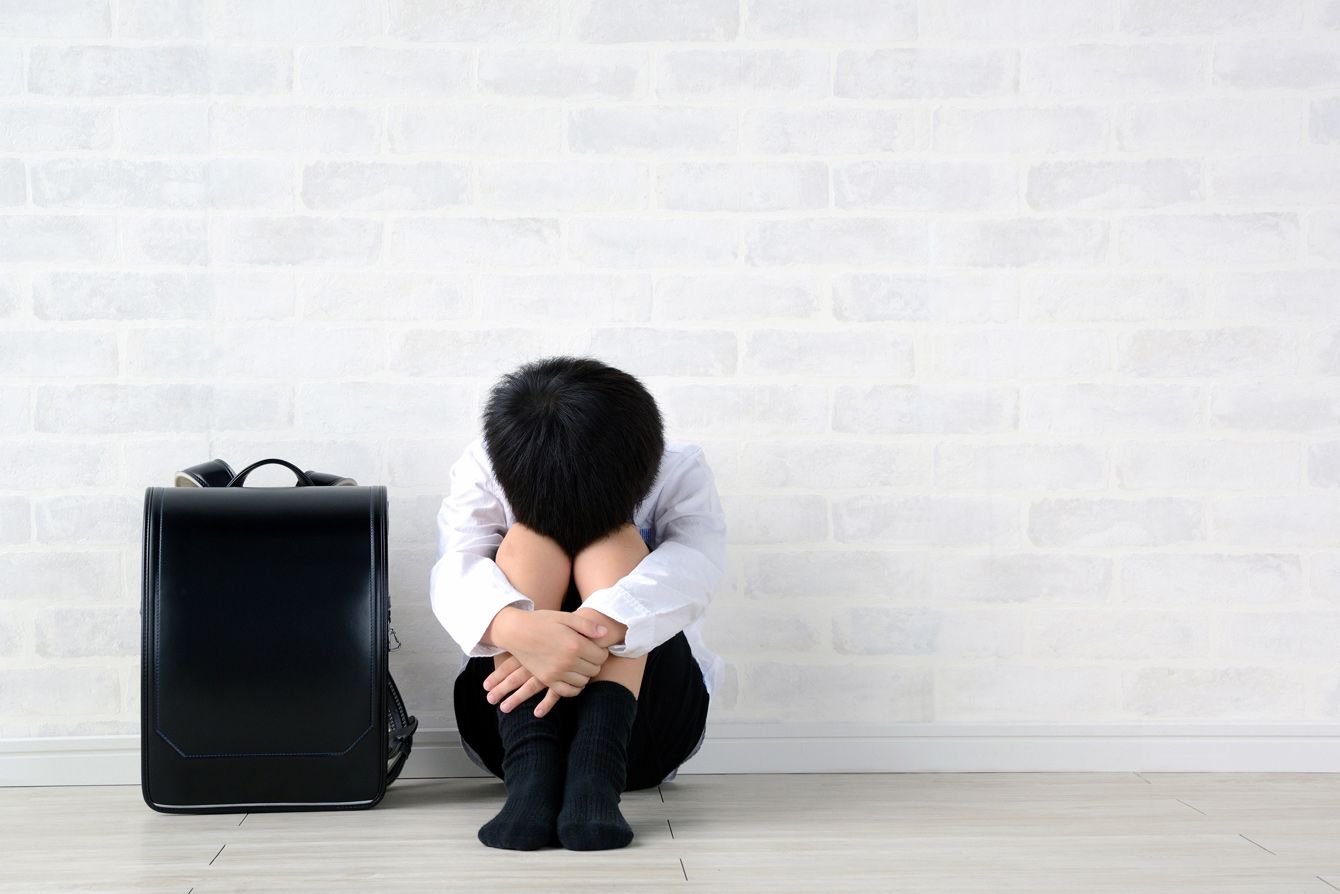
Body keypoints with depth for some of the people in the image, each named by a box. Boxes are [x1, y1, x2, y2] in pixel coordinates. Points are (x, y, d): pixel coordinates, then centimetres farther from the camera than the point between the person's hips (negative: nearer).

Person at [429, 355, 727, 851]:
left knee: (614, 543, -25)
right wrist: (515, 628, -51)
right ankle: (529, 776, -42)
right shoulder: (482, 469, -8)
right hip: (513, 718, 1)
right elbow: (455, 569, -27)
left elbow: (696, 564, -29)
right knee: (529, 541, -25)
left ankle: (596, 775, -42)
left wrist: (601, 625, -50)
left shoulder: (681, 470, -9)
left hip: (643, 725, 0)